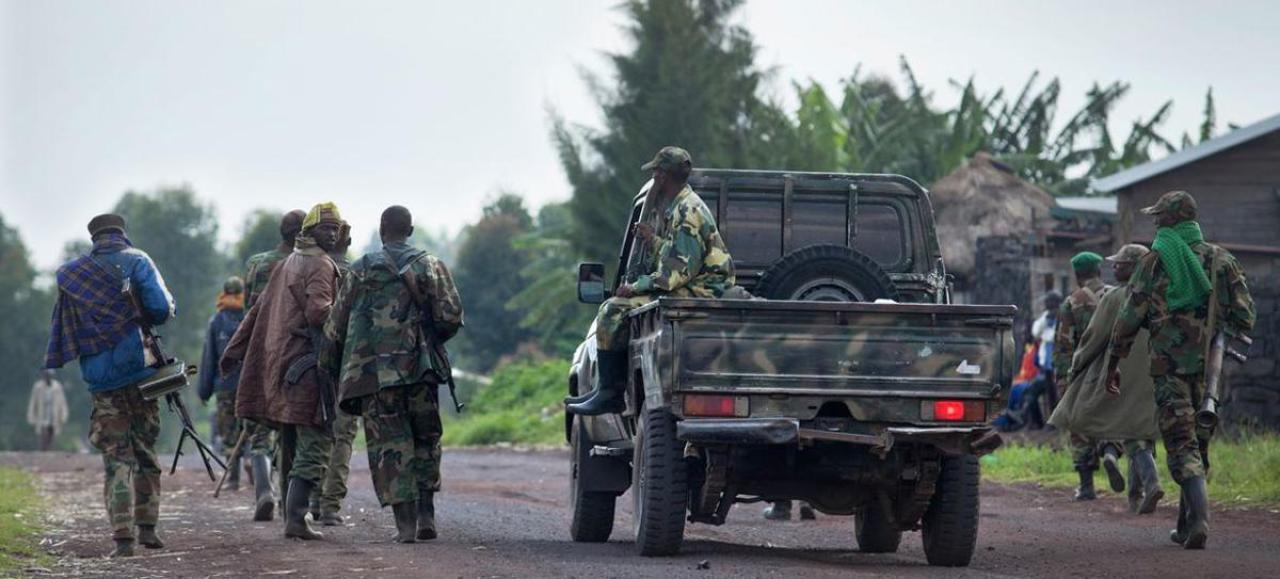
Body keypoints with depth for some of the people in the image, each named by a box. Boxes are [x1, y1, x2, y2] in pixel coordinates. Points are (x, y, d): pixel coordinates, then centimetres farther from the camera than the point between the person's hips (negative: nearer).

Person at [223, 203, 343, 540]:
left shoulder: (288, 263, 20)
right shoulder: (320, 266, -8)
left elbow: (259, 309, 24)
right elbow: (317, 311, -23)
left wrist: (234, 351, 26)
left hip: (278, 363, 9)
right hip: (307, 366, -9)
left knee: (291, 449, 15)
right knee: (314, 447, -9)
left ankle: (291, 517, 18)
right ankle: (296, 519, -17)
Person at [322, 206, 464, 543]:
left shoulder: (361, 271, 6)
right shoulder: (430, 266, 5)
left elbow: (336, 327, 6)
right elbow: (451, 316, -3)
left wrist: (331, 370, 16)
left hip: (374, 372, -1)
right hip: (418, 368, 1)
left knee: (390, 445, 1)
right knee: (426, 440, 15)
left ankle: (405, 523, -6)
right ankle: (426, 516, 8)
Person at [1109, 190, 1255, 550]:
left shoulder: (1155, 261, -2)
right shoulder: (1221, 260, 8)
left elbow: (1130, 318, -2)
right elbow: (1245, 318, 5)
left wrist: (1113, 363, 7)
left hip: (1170, 366, -4)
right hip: (1210, 368, 4)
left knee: (1181, 443, -7)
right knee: (1198, 443, 14)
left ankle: (1199, 517, -26)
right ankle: (1186, 526, 20)